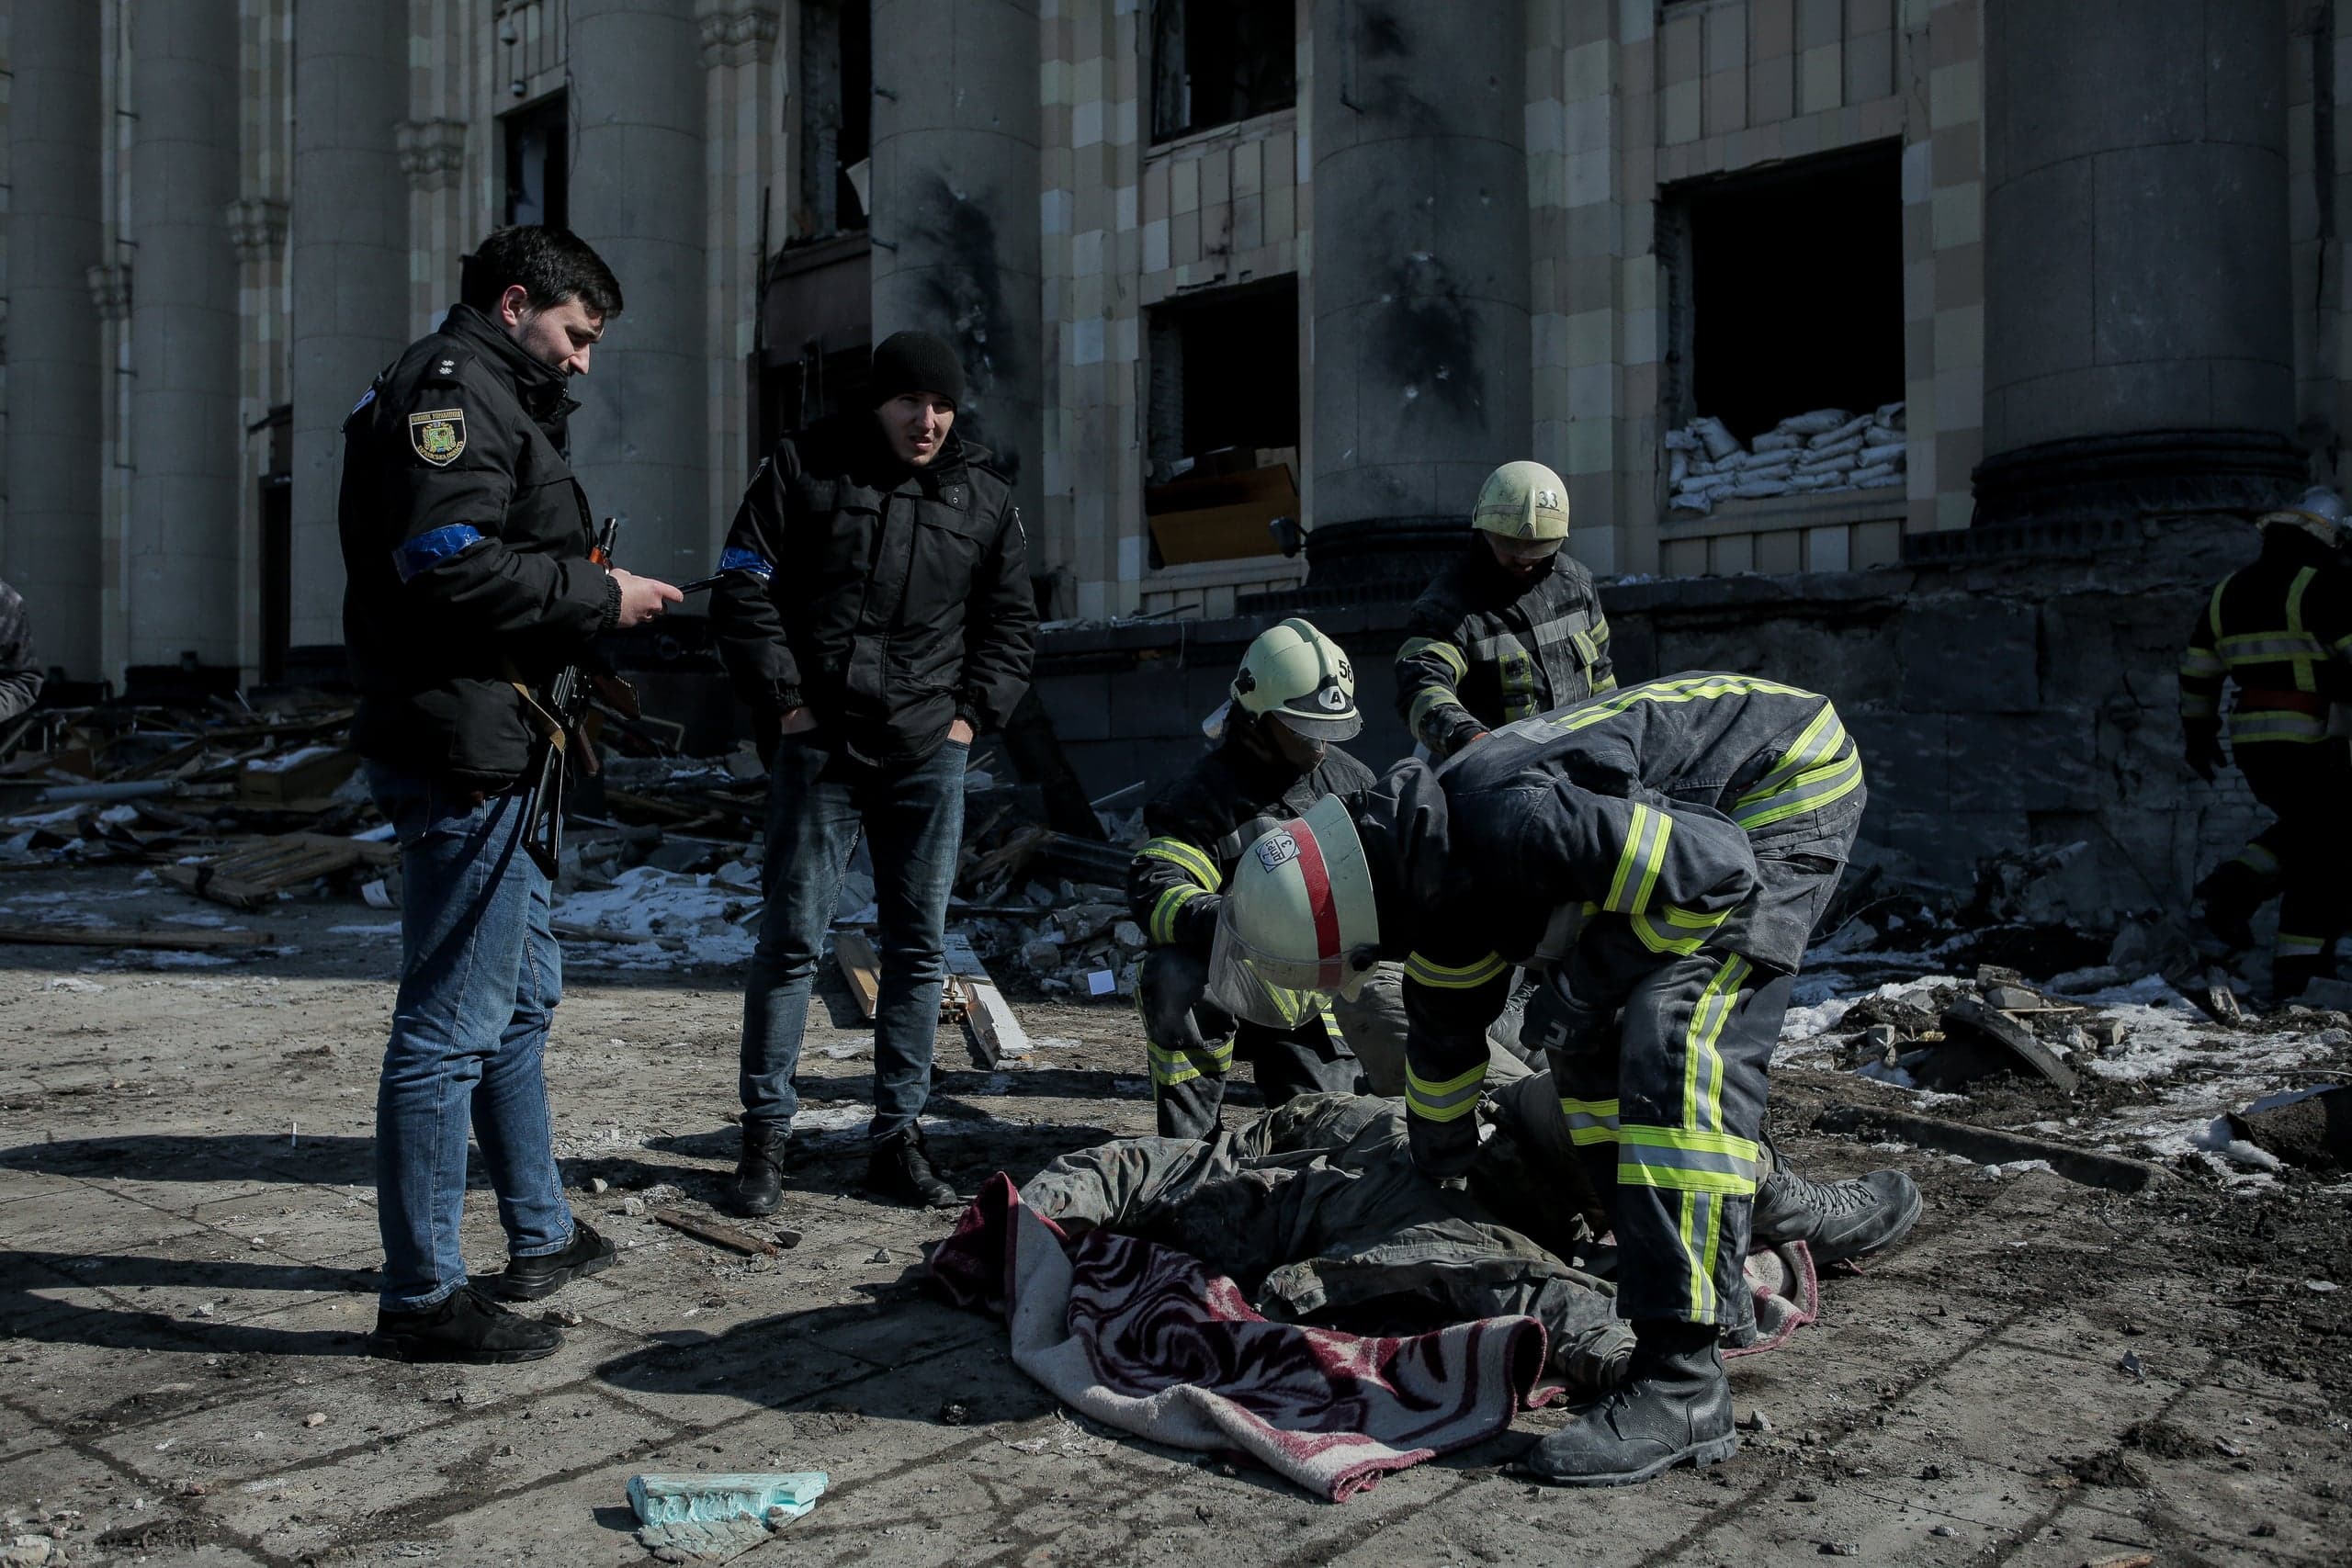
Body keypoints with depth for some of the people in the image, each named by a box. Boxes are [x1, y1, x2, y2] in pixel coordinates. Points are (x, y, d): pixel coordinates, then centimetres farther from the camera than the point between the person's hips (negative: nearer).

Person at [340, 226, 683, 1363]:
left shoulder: (493, 399, 24)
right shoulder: (451, 386, -9)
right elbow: (446, 562, -23)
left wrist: (586, 604, 7)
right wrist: (596, 596, -14)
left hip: (482, 749, 12)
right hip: (461, 751, -12)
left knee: (525, 991, 20)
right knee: (453, 1024, -6)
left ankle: (541, 1237, 33)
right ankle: (421, 1298, 4)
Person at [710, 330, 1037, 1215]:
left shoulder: (985, 497, 11)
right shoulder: (803, 469, 3)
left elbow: (1012, 620, 18)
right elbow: (742, 590, 2)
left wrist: (975, 712, 5)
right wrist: (783, 699, -5)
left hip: (930, 758, 3)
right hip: (819, 749, -3)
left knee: (918, 948, 6)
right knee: (792, 940, -1)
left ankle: (897, 1137, 15)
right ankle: (765, 1134, 10)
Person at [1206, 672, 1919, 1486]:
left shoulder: (1512, 825, -34)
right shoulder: (1438, 872, -3)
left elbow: (1718, 872, -29)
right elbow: (1445, 1028, 15)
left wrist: (1591, 985, -19)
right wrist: (1439, 1166, 29)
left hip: (1793, 782, -9)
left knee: (1676, 1045, -23)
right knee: (1588, 1031, 12)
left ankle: (1681, 1383, -23)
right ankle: (1783, 1207, 27)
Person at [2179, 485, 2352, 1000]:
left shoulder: (2226, 592, 11)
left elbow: (2196, 674, 16)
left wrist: (2198, 736, 25)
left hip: (2252, 744, 6)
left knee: (2303, 832, 25)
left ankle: (2230, 892, 5)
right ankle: (2298, 976, 4)